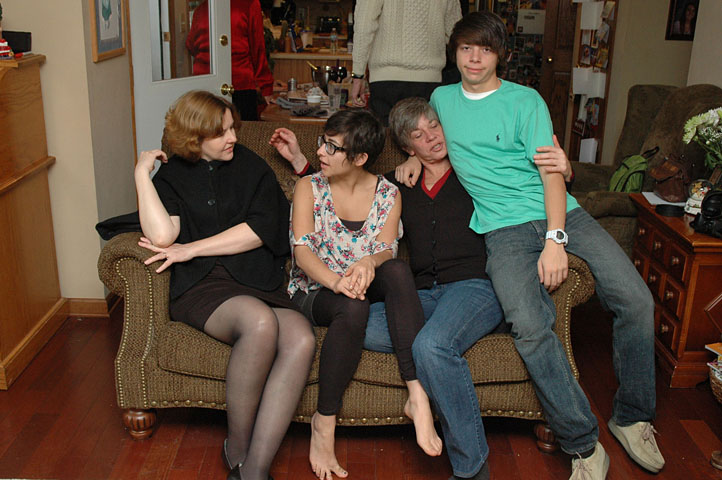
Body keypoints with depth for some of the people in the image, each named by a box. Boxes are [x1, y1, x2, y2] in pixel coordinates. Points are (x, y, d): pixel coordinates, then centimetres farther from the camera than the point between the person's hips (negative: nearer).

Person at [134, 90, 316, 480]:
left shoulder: (251, 167, 16)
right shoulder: (170, 177, 13)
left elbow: (260, 229, 1)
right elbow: (161, 236, -7)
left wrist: (192, 249, -4)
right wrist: (141, 174, -2)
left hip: (258, 282, 3)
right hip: (202, 287, -2)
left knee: (301, 338, -30)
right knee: (260, 321, -36)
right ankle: (237, 448, -16)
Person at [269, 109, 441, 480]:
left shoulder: (387, 194, 5)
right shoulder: (308, 188, 1)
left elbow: (387, 250, -8)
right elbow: (302, 248, -13)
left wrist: (369, 262, -34)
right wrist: (335, 281, -34)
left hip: (368, 287, 2)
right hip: (314, 293, -1)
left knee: (398, 269, -33)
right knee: (353, 307, -37)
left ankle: (417, 395, -38)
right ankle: (324, 421, -24)